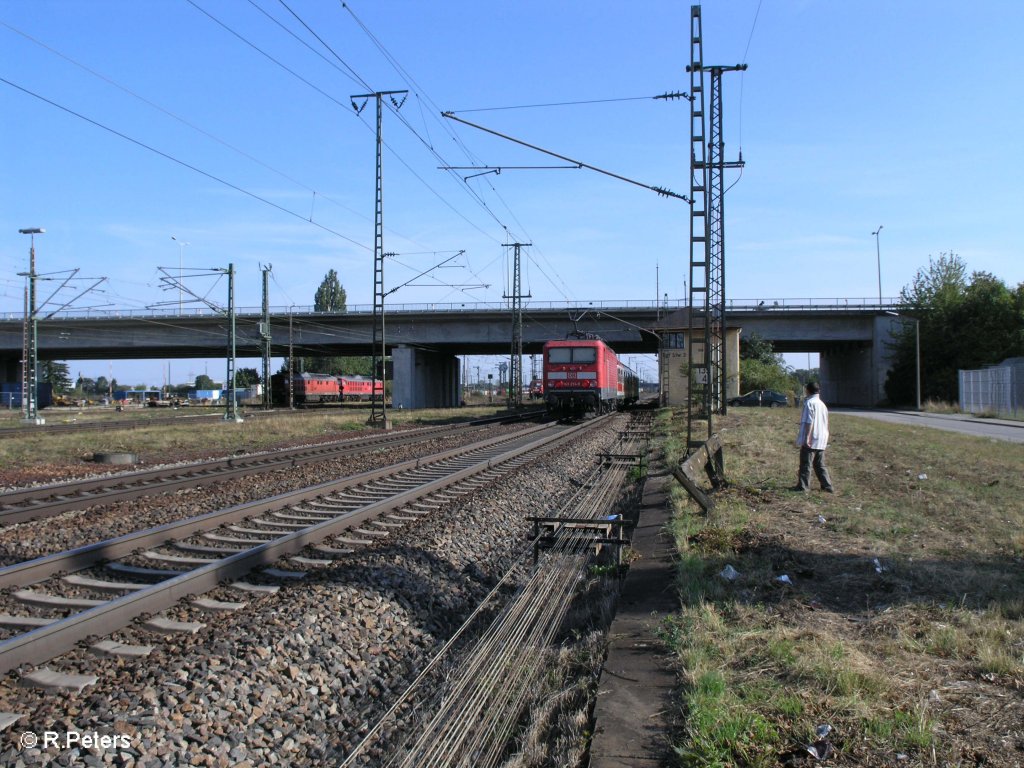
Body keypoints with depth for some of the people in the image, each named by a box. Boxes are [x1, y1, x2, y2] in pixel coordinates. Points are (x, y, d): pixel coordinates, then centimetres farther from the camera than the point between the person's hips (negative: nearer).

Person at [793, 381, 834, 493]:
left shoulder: (809, 403, -11)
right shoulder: (822, 404, 15)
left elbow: (809, 422, -19)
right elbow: (826, 423, 19)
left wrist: (807, 437, -21)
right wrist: (825, 438, 25)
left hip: (810, 440, -8)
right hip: (821, 441, 8)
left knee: (805, 464, -2)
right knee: (820, 465, 14)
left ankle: (803, 486, -1)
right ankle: (827, 486, 14)